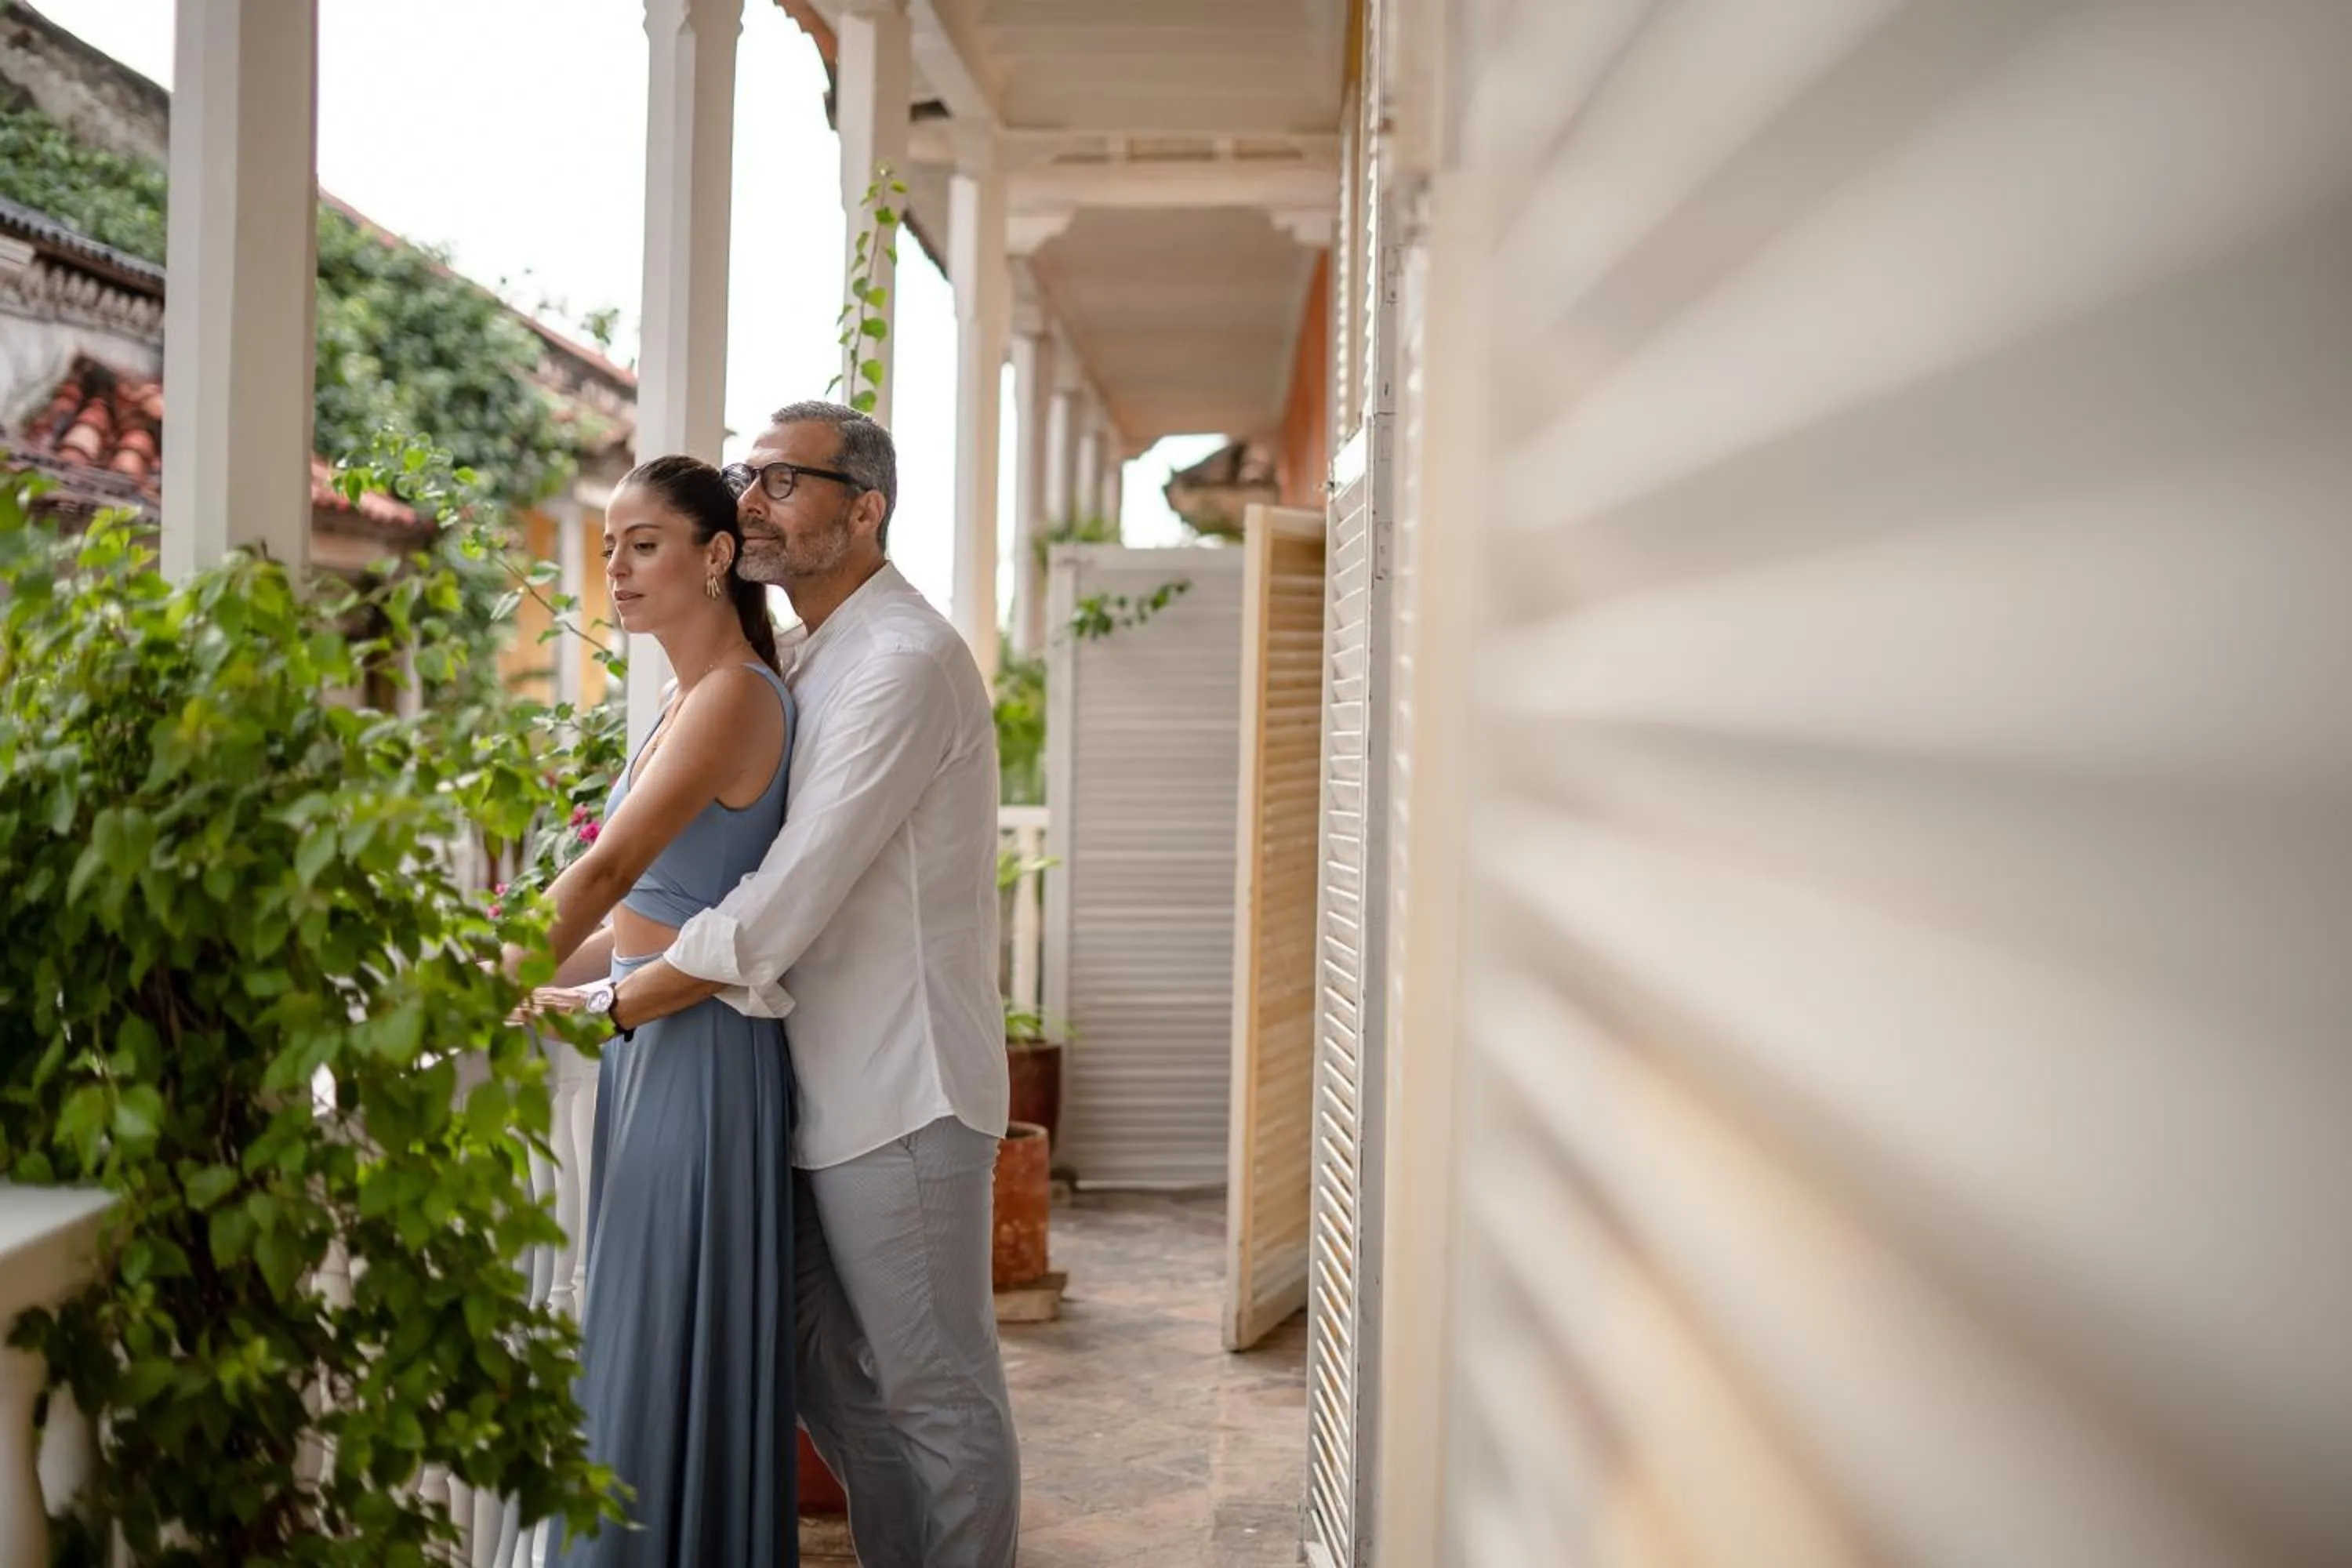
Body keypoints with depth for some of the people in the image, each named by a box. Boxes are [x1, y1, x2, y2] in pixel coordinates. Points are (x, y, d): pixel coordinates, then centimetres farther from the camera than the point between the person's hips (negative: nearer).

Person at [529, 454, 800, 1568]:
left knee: (667, 1351, -1)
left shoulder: (734, 696, -14)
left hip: (698, 1051, -9)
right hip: (648, 1045, 10)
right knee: (627, 1345, 16)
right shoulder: (691, 701, 16)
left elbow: (606, 873, -24)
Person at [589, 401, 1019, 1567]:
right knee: (835, 1382, 18)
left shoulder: (904, 662, -17)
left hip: (901, 1092, -10)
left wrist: (603, 1007, -14)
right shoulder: (802, 661, 15)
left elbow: (783, 906, -23)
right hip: (826, 1089, 10)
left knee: (935, 1397, 2)